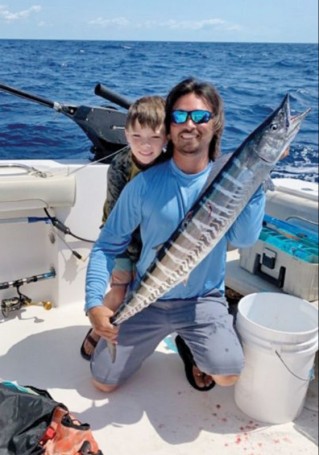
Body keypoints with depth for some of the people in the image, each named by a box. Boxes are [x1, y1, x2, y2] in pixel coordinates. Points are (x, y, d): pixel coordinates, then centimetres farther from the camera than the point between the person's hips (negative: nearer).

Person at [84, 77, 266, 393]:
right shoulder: (145, 184, -11)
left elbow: (243, 239, -22)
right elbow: (108, 245, -7)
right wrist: (94, 303, -19)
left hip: (203, 299, -1)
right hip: (147, 300, 1)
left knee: (227, 373, -25)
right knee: (103, 383, 6)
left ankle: (190, 346, 12)